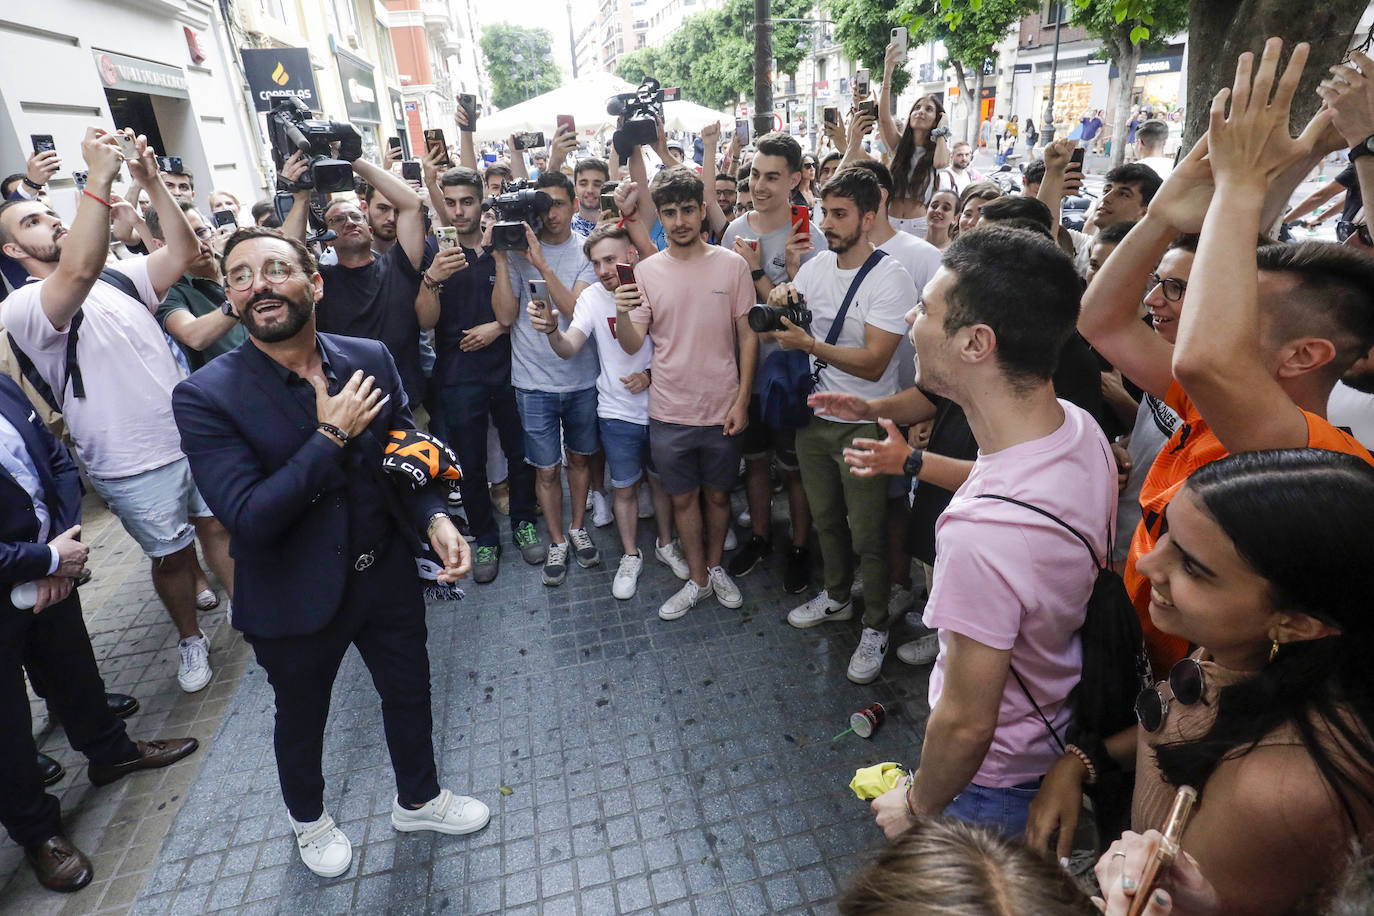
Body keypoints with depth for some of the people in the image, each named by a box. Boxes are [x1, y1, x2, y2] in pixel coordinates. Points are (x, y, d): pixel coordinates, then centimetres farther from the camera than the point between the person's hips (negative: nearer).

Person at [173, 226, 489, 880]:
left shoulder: (370, 358, -8)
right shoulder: (206, 397, -20)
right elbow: (247, 518, -26)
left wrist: (435, 519, -16)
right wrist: (332, 435, -26)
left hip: (388, 575, 3)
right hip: (296, 600, -3)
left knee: (409, 694, 22)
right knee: (301, 720, 23)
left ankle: (418, 800, 52)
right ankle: (309, 820, 55)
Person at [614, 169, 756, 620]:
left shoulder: (731, 264, -4)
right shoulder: (646, 271, -1)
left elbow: (748, 336, 0)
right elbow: (633, 345, -2)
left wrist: (742, 400, -5)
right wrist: (621, 314, -23)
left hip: (722, 409, -1)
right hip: (669, 411, 1)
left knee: (718, 494, 16)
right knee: (683, 497, 13)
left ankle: (716, 566, 39)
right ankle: (698, 579, 32)